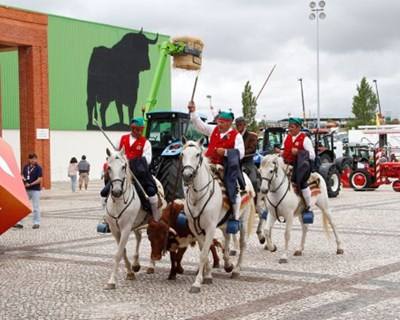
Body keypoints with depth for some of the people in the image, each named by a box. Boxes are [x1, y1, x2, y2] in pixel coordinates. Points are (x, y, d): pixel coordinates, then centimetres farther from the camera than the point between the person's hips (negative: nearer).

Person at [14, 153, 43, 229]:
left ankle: (36, 223, 10)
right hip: (26, 190, 5)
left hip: (35, 190, -5)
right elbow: (22, 175, 18)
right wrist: (23, 178, -6)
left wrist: (30, 184, -19)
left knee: (36, 207, 2)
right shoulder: (26, 167, 11)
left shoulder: (38, 168, -6)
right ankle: (20, 223, 9)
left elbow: (39, 179, -12)